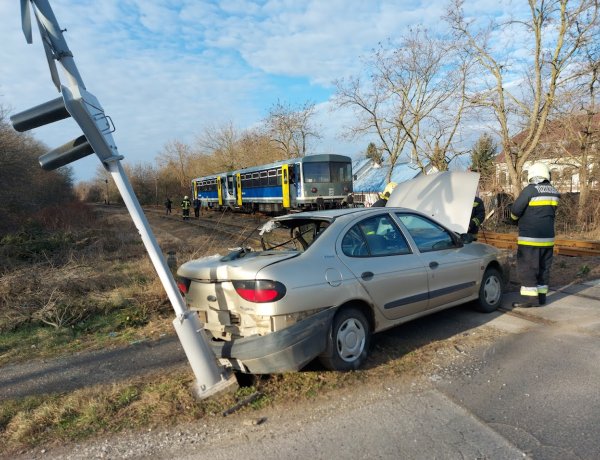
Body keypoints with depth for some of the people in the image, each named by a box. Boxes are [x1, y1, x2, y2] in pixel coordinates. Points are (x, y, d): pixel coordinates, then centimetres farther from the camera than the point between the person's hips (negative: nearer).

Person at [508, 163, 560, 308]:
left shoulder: (531, 190, -12)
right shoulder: (554, 192, 9)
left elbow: (515, 210, -13)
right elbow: (550, 213, 14)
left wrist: (514, 219, 10)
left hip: (530, 238, -7)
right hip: (548, 237, 7)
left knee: (526, 269, -1)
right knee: (544, 268, 13)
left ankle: (529, 298, 0)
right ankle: (541, 297, 19)